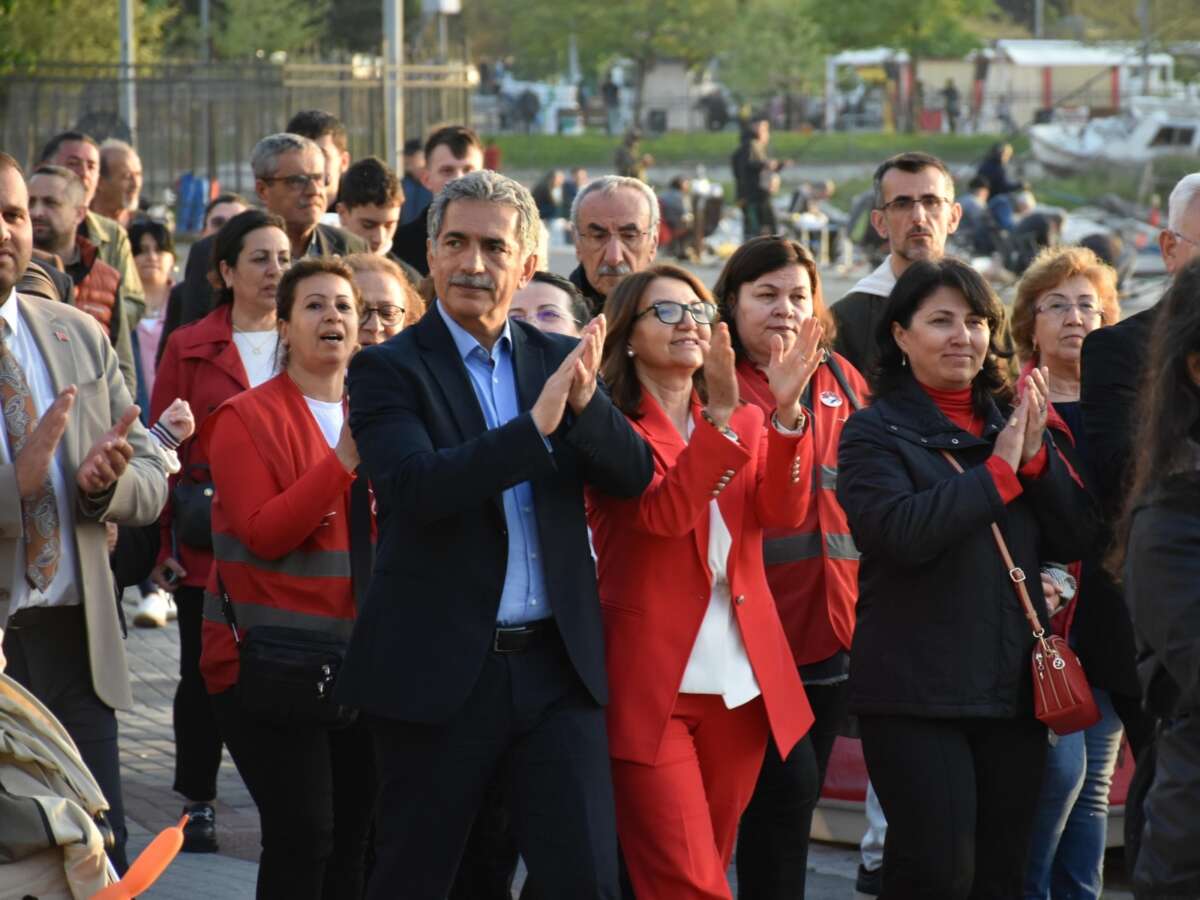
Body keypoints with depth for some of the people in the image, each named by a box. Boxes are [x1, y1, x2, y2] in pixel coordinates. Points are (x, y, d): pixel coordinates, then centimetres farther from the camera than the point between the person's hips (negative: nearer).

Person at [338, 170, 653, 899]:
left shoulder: (563, 361, 9)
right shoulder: (390, 369, -4)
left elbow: (634, 475, 1)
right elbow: (415, 488, -20)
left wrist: (584, 401, -18)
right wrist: (537, 423, -28)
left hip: (556, 666, 3)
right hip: (441, 669, -3)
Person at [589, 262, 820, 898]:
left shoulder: (746, 421, 12)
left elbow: (783, 513, -6)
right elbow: (660, 514, -21)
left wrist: (785, 411, -21)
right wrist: (720, 416, -30)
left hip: (741, 682, 6)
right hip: (652, 683, -6)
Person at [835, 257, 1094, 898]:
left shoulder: (1010, 421, 12)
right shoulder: (875, 432, -2)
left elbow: (1075, 539, 6)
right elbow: (900, 532, -20)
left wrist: (1035, 455, -9)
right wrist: (998, 470, -13)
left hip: (1012, 687, 5)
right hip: (917, 693, -5)